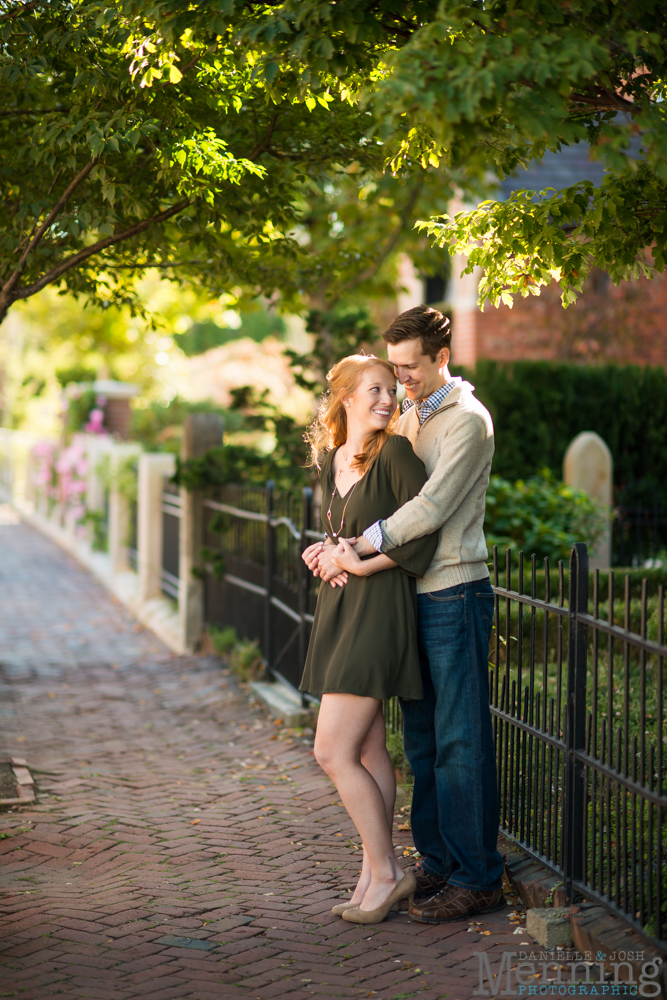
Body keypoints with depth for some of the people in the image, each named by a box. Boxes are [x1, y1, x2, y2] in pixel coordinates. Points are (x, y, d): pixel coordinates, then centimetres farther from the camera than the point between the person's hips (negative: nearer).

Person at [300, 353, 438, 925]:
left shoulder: (394, 452, -10)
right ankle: (376, 876, 18)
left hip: (377, 611, -7)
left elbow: (425, 528, -15)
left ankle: (386, 873, 3)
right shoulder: (330, 460, 12)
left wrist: (366, 562, -12)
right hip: (339, 609, 7)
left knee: (333, 753, -9)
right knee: (368, 751, 11)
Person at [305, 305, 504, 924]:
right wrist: (337, 548, -5)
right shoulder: (407, 419, 16)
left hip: (455, 596, -8)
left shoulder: (468, 420, -11)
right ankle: (435, 862, 23)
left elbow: (432, 507, -21)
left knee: (460, 742, -5)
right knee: (421, 738, 13)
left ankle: (477, 879, 2)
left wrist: (355, 549, -21)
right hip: (415, 596, 8)